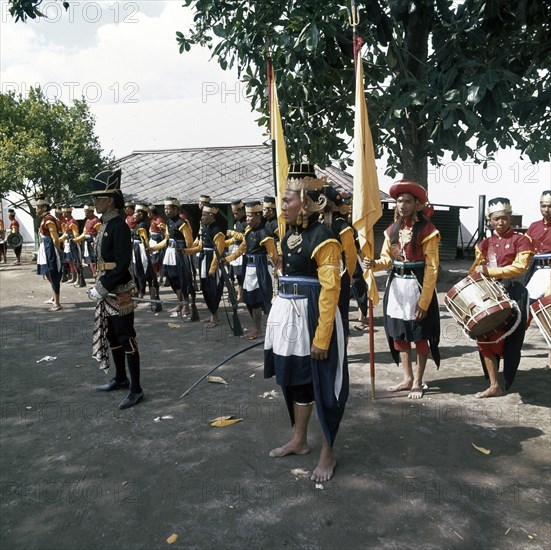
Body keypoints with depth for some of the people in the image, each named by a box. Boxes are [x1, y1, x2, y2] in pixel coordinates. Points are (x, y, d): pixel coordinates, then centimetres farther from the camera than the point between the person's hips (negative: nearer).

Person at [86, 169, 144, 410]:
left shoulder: (119, 226, -16)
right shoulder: (106, 224, 12)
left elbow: (122, 264, -21)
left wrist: (102, 288, -19)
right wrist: (100, 286, 10)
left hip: (119, 291, -9)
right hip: (106, 289, 10)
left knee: (126, 338, -4)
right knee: (111, 336, 18)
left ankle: (136, 389, 5)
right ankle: (120, 378, 33)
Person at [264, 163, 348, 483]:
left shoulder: (323, 239, -16)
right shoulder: (290, 235, 10)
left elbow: (330, 290, -19)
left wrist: (322, 337, -21)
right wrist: (281, 318, 19)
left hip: (312, 317, -9)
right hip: (288, 316, 9)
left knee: (322, 385, 4)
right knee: (295, 380, 19)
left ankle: (328, 453, 20)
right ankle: (299, 440, 36)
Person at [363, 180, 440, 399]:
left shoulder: (426, 230, -11)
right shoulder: (392, 229, 7)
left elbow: (431, 268, -13)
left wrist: (424, 301, -17)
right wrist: (374, 264, -14)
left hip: (417, 287, -6)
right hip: (396, 287, 6)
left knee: (420, 336, 6)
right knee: (398, 334, 12)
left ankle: (418, 381, 20)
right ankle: (408, 378, 27)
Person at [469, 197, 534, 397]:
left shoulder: (520, 240, 0)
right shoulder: (485, 243, 15)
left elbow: (519, 267, -14)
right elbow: (475, 271, 19)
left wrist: (490, 271, -20)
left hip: (512, 294, -5)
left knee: (511, 340, -1)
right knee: (485, 339, 0)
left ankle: (505, 384, 16)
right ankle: (494, 385, 10)